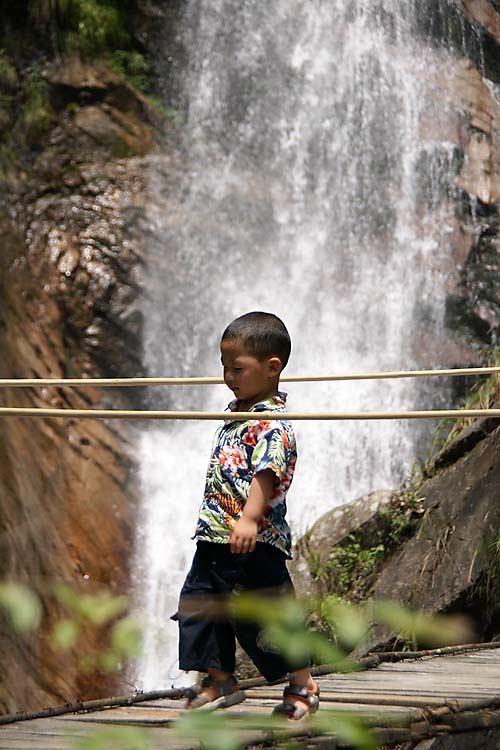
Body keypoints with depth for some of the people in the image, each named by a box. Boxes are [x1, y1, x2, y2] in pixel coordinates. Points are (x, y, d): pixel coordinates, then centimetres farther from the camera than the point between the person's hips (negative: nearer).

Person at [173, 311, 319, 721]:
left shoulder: (272, 425, -17)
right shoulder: (236, 412, 13)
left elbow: (266, 474, -31)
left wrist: (249, 518, -44)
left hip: (255, 544, -9)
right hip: (215, 538, 9)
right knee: (199, 605, 11)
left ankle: (304, 685, 13)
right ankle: (221, 679, 23)